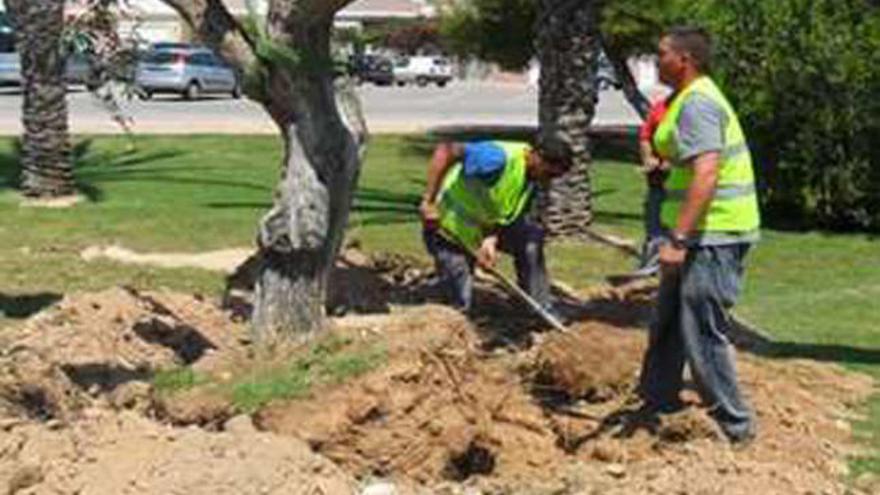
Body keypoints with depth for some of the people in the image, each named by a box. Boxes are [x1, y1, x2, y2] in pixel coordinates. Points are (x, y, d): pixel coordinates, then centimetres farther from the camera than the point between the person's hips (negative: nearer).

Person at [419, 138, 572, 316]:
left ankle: (541, 307, -2)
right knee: (460, 305, -7)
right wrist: (428, 201, -42)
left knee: (531, 237, -14)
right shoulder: (501, 158, -33)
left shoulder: (532, 180, -6)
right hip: (447, 224, -7)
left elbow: (506, 214, -5)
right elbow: (445, 151, -40)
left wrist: (492, 240, -27)